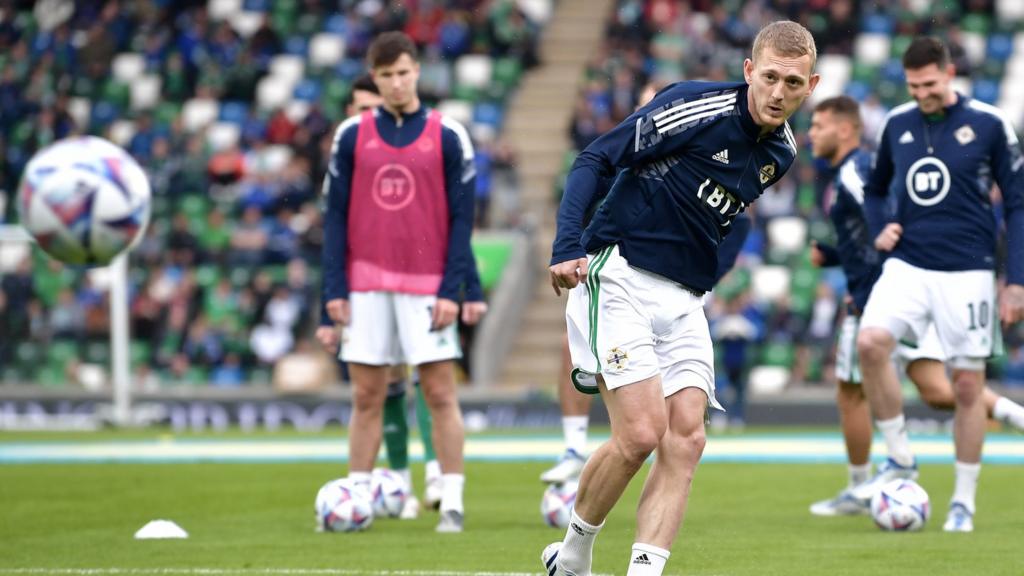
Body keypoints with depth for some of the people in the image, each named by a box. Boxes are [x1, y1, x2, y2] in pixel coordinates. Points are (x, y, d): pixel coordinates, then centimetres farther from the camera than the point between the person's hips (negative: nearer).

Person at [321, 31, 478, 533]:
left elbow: (462, 217, 1)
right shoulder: (351, 135, 6)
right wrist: (335, 288, -2)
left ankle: (452, 503, -1)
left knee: (440, 393, -3)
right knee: (366, 397, 4)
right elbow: (336, 215, 6)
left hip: (426, 287, -2)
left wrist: (451, 290, -7)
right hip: (366, 284, 2)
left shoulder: (448, 136, 2)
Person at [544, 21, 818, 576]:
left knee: (686, 439, -7)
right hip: (618, 278, -7)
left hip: (684, 301, 7)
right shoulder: (695, 106, -13)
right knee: (641, 434, -15)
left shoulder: (781, 152, 9)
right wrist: (567, 248, -22)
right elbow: (594, 160, -12)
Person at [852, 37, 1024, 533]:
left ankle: (964, 500, 14)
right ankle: (900, 458, -6)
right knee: (870, 343, -23)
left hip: (967, 272, -2)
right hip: (908, 266, 3)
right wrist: (879, 229, 1)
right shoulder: (897, 124, 7)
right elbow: (875, 188, 23)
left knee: (968, 385, 1)